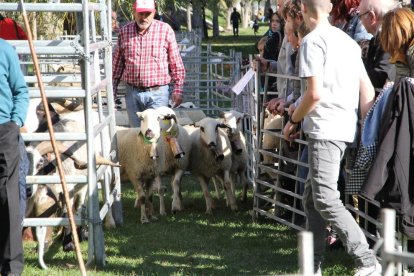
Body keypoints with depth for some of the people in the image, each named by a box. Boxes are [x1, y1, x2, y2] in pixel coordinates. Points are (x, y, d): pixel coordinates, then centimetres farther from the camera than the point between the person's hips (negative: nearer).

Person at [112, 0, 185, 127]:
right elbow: (117, 63, 12)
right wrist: (113, 90, 11)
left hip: (157, 93, -3)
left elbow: (176, 64, 0)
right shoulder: (124, 31, 4)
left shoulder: (165, 30, -4)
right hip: (132, 93, 3)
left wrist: (177, 90, -3)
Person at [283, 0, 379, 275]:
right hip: (346, 128, 9)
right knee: (312, 197, 15)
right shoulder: (348, 40, 16)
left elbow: (315, 93, -18)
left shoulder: (313, 41, -10)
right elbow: (367, 90, 12)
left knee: (326, 200, -10)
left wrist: (293, 120, -3)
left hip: (325, 129, -9)